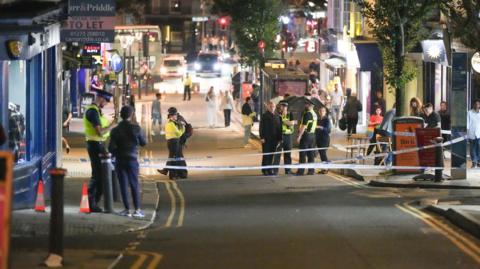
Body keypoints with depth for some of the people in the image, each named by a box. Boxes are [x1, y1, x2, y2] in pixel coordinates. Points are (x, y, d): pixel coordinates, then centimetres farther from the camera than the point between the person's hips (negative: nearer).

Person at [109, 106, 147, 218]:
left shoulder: (115, 130, -6)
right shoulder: (136, 128, -8)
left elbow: (111, 148, -7)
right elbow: (143, 142, 2)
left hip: (120, 160, 0)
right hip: (132, 159, 0)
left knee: (123, 185, 6)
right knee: (134, 185, 6)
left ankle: (127, 210, 5)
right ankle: (137, 210, 1)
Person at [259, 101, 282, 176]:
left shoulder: (276, 117, 12)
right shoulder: (264, 116, -4)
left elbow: (279, 128, 14)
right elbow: (261, 127, -6)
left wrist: (279, 138, 9)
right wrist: (262, 138, -13)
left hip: (274, 139, 5)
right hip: (266, 139, -5)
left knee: (271, 155, 8)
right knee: (266, 155, -1)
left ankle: (270, 170, 14)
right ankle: (265, 170, 4)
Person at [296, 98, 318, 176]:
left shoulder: (307, 114, -15)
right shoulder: (314, 114, 12)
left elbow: (304, 126, -18)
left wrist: (299, 136, -16)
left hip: (306, 135, -8)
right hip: (312, 135, 8)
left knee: (303, 154, -6)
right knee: (311, 154, 10)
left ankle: (300, 171, -7)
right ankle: (311, 170, 11)